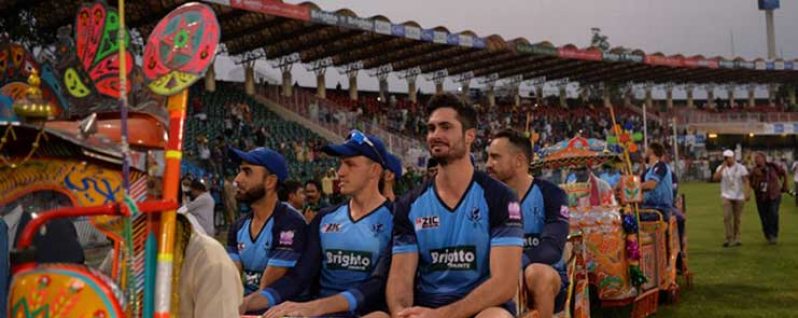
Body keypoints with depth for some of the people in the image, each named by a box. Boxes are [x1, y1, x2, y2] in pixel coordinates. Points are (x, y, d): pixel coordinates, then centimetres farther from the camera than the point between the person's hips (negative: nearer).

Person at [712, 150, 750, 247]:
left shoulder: (741, 168, 2)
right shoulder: (721, 168, 5)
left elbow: (746, 181, -2)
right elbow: (715, 178, -10)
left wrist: (747, 193, -14)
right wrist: (722, 167, -13)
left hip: (739, 197, 0)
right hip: (726, 196, 0)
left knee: (737, 219, 5)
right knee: (727, 217, -13)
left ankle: (736, 238, 16)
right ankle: (729, 238, -10)